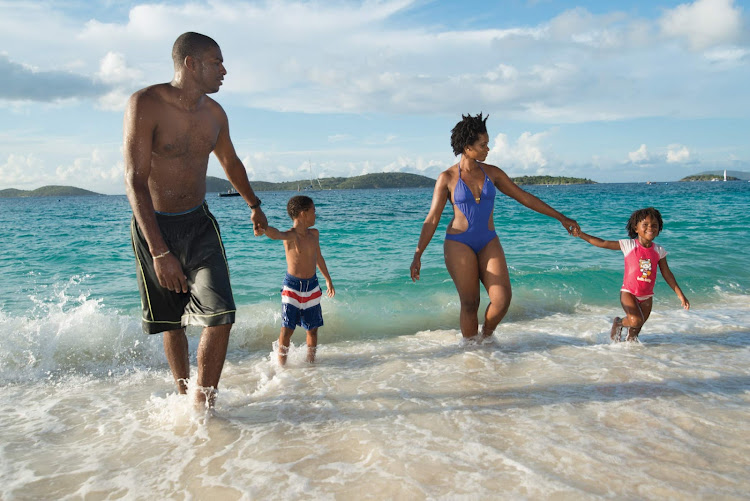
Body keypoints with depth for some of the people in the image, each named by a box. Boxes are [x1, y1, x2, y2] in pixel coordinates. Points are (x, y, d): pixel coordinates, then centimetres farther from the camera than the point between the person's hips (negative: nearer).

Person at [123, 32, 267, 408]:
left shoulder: (214, 113, 1)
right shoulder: (145, 104, -17)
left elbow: (231, 162, 21)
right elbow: (135, 181, -23)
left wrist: (254, 205, 34)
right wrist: (159, 252, -30)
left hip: (199, 223, 4)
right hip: (153, 227, -3)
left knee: (221, 317, -11)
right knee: (172, 324, 9)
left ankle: (204, 405, 3)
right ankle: (184, 397, 29)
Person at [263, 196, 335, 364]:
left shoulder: (314, 234, 5)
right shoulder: (290, 236, -16)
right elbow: (275, 234, -41)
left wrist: (328, 280, 30)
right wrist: (262, 226, -64)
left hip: (312, 287, 6)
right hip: (292, 287, -5)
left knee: (313, 329, 11)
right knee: (287, 329, -7)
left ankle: (311, 362, 27)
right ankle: (281, 365, 8)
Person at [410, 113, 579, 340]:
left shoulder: (492, 172, 4)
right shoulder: (447, 178, -5)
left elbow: (524, 197, 10)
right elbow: (432, 219, -6)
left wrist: (561, 217, 13)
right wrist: (417, 255, -14)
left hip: (489, 242, 3)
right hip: (459, 243, -3)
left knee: (503, 299, -8)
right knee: (470, 303, -3)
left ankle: (486, 335, 21)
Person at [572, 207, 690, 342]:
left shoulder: (659, 251, 1)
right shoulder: (628, 245, -7)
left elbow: (667, 274, 7)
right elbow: (603, 243, -7)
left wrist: (680, 294, 6)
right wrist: (581, 234, -14)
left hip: (647, 296, 4)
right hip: (629, 292, -3)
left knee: (636, 330, 9)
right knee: (636, 320, -23)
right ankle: (618, 323, 8)